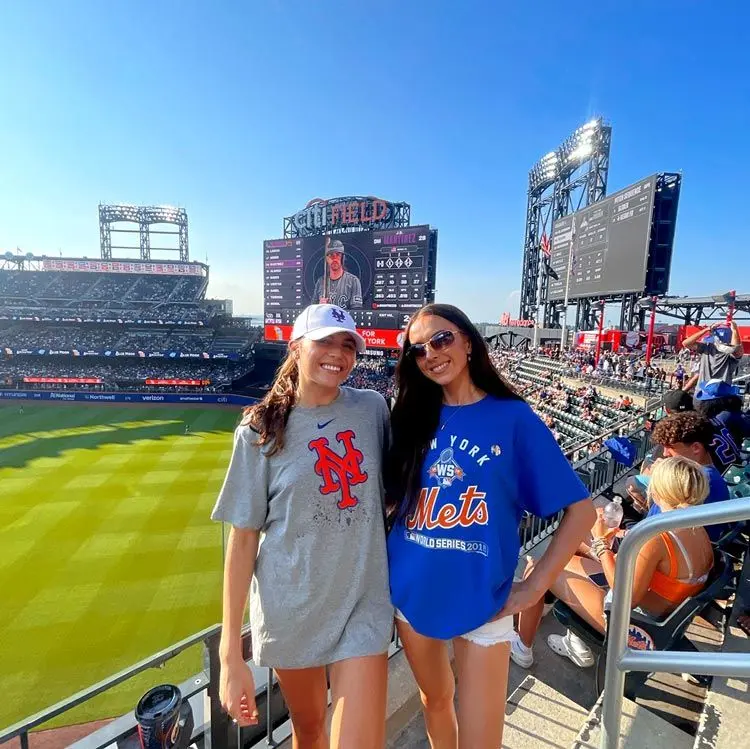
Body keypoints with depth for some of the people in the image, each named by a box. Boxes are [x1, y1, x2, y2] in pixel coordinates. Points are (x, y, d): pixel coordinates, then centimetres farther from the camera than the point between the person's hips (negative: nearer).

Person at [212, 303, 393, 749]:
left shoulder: (373, 409, -5)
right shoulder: (261, 431, -10)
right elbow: (243, 539, -8)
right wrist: (231, 654, -8)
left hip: (364, 604, 1)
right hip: (291, 610, 0)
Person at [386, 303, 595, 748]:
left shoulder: (513, 417, -11)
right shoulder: (411, 416, -2)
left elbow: (581, 510, -8)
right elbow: (389, 498, 8)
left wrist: (534, 588, -10)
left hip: (482, 600, -3)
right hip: (411, 592, 3)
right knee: (435, 698, 25)